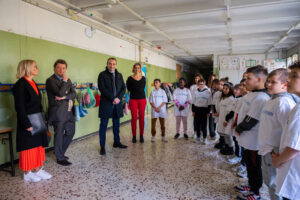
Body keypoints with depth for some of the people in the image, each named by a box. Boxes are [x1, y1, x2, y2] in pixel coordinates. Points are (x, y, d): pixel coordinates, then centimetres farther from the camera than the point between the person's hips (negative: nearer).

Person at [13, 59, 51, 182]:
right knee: (28, 147, 4)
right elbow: (19, 107, -18)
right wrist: (27, 124, -20)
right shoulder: (20, 85, -14)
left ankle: (37, 170, 24)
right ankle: (27, 173, 19)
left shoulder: (33, 83, 12)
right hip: (28, 123, -8)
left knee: (38, 145, 12)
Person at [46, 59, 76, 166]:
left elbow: (74, 94, 3)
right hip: (58, 112, -7)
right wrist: (64, 81, -13)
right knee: (59, 135, 5)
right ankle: (60, 158, 21)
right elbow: (60, 93, -22)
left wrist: (64, 97, -14)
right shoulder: (50, 80, -8)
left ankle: (59, 152, 35)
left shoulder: (68, 80, 13)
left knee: (70, 132, 15)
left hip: (69, 111, 7)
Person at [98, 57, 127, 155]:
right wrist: (112, 98, -17)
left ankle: (116, 142, 27)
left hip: (117, 103, 5)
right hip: (106, 103, -4)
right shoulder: (102, 74, -1)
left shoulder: (119, 75, 13)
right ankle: (102, 147, 8)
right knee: (103, 125, 0)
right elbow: (102, 88, -12)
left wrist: (119, 98, -10)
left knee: (116, 124, 13)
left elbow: (123, 88, 7)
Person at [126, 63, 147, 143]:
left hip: (142, 99, 2)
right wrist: (138, 89, -1)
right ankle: (134, 136, 10)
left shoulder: (143, 78, 8)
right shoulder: (130, 78, 2)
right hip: (133, 99, -2)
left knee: (141, 117, 3)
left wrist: (134, 89, 1)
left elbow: (142, 88, 6)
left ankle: (141, 136, 12)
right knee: (134, 118, 0)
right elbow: (128, 89, -2)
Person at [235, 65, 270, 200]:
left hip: (253, 141, -9)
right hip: (247, 139, 9)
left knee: (254, 166, 9)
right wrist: (239, 129, 5)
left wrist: (238, 129, -10)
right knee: (249, 163, 24)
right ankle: (251, 185, 43)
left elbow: (250, 121, -25)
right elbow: (243, 114, 14)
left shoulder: (261, 98, -25)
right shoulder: (253, 94, 7)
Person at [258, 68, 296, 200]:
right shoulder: (272, 100, 9)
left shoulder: (283, 102, -21)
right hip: (266, 150, 9)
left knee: (274, 184, 7)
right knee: (269, 181, 23)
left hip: (274, 153, -9)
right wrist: (264, 148, 17)